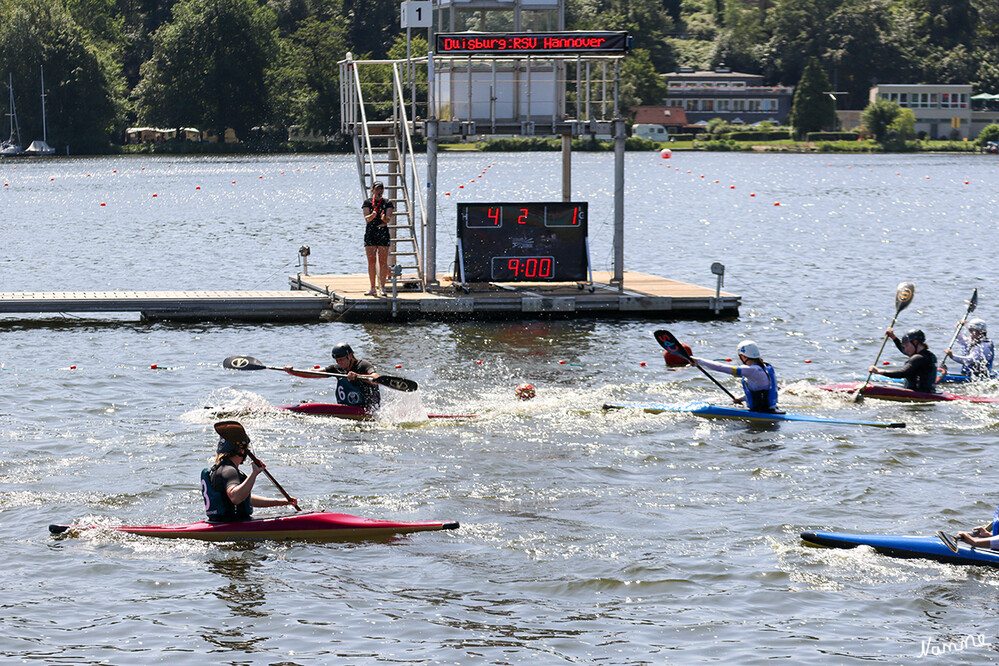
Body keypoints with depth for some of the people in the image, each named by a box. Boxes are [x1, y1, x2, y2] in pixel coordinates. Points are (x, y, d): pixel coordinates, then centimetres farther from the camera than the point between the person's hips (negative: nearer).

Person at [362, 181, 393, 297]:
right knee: (371, 262, 1)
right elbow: (366, 218, -5)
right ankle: (372, 288, 7)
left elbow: (389, 219, -7)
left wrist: (384, 218, -30)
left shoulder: (388, 203, 5)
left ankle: (382, 287, -2)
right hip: (370, 234, 1)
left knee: (383, 262, -4)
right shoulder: (367, 202, 6)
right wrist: (372, 215, -28)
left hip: (383, 234, -1)